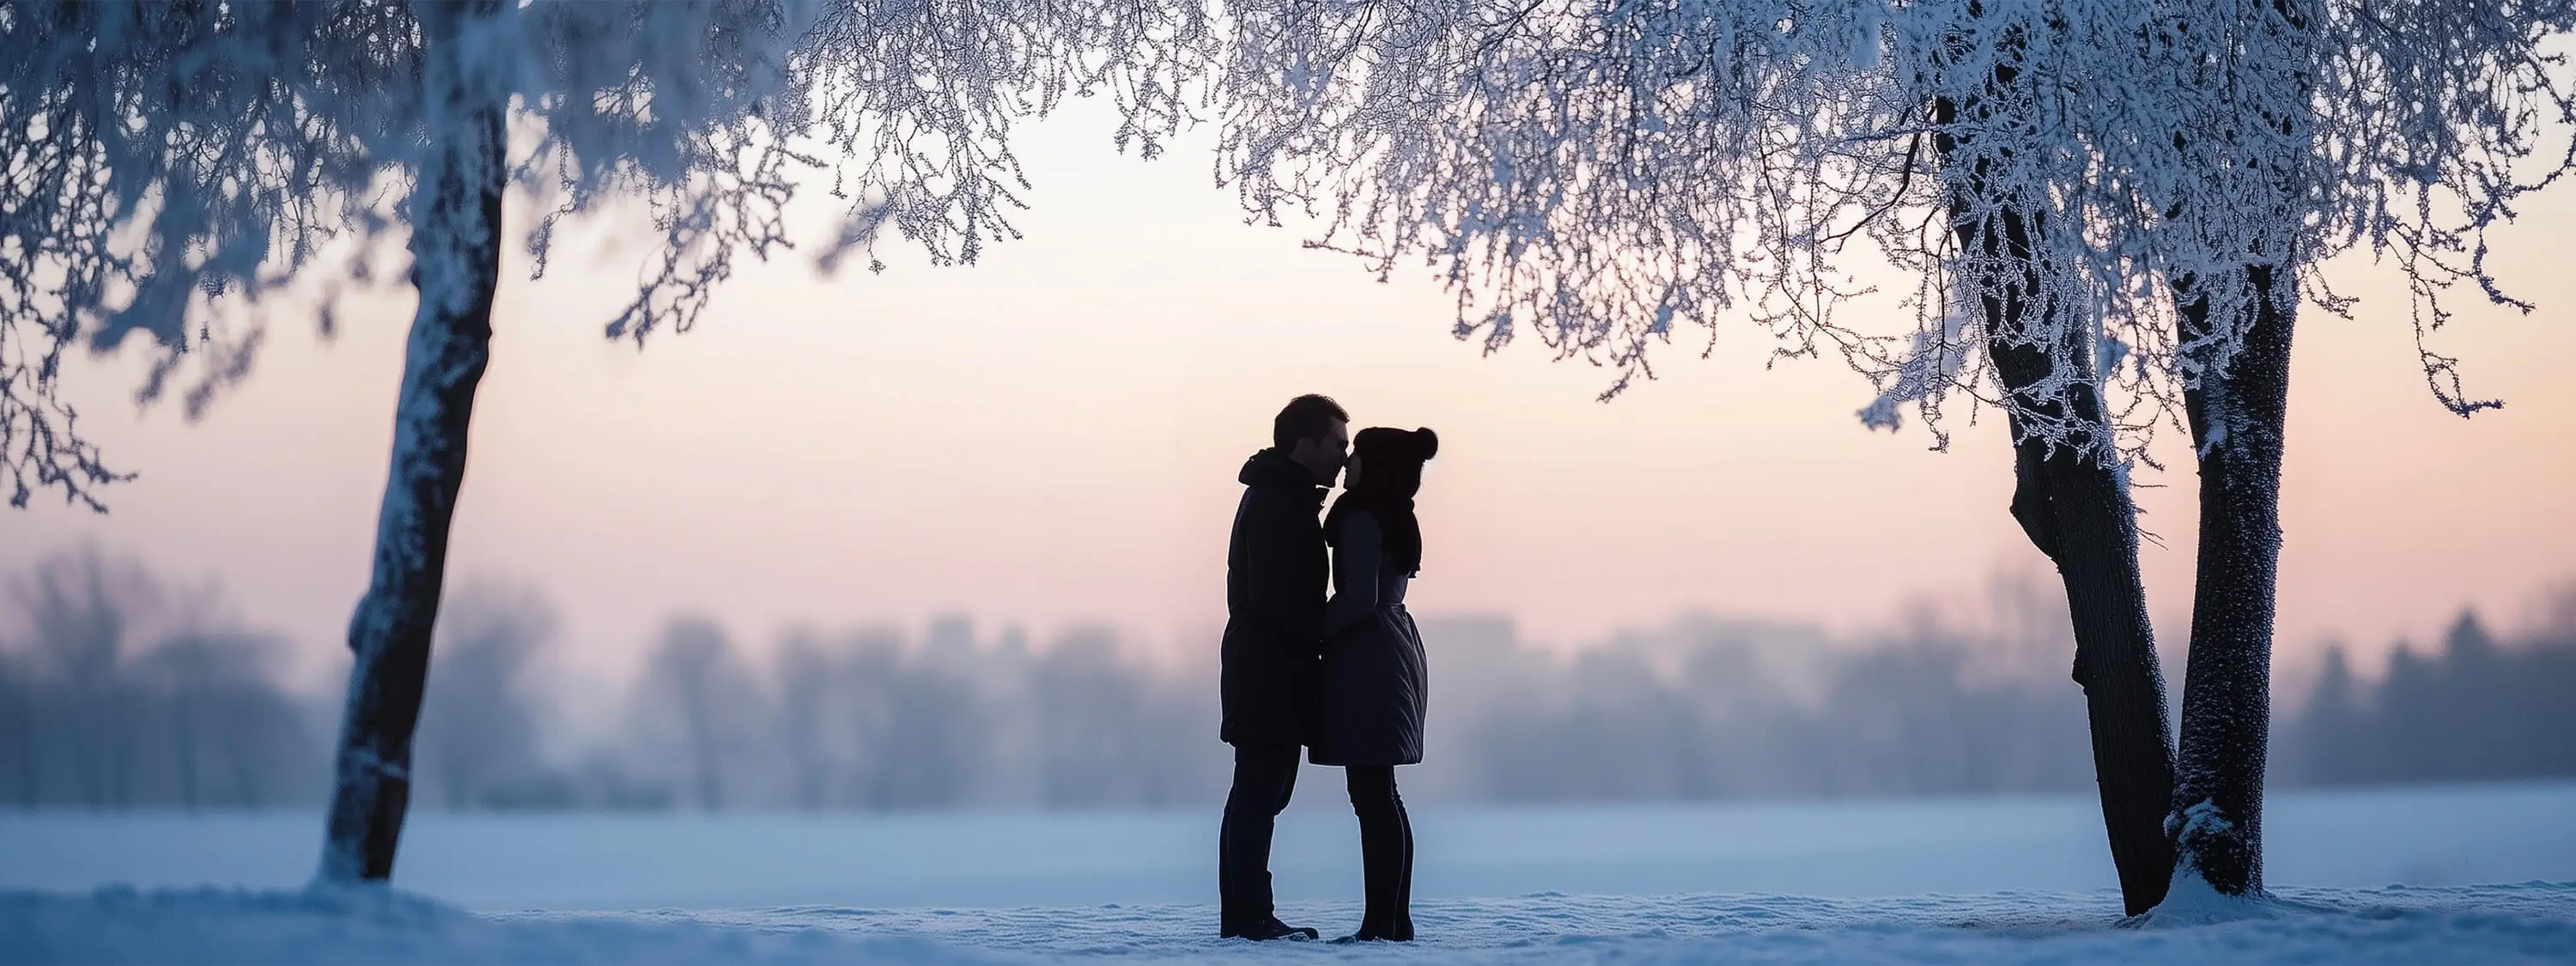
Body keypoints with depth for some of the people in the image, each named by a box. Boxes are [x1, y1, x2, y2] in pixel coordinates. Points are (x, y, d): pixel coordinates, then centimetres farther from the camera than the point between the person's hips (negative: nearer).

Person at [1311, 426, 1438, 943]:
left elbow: (1360, 597, -20)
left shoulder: (1361, 518, -13)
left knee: (1371, 795, -9)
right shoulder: (1395, 517, 15)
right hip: (1391, 652, 10)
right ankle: (1396, 919, 13)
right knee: (1381, 795, 12)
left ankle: (1381, 924, -11)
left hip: (1368, 659, -10)